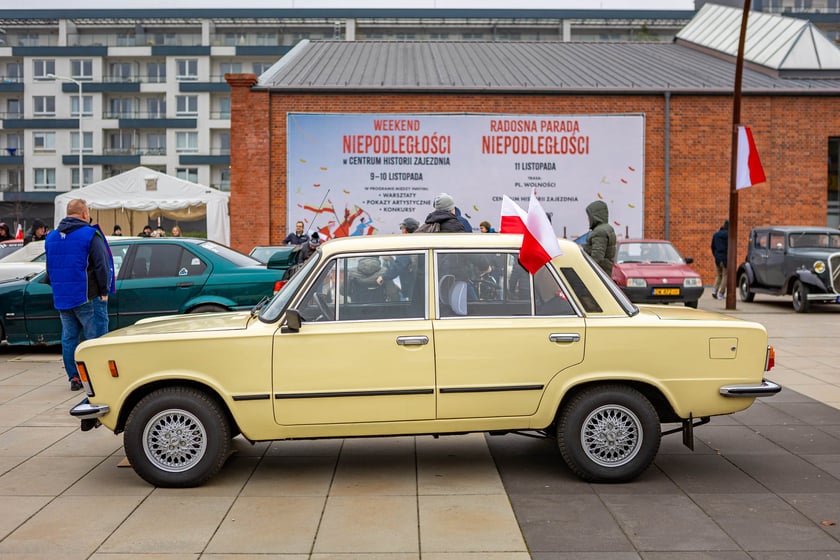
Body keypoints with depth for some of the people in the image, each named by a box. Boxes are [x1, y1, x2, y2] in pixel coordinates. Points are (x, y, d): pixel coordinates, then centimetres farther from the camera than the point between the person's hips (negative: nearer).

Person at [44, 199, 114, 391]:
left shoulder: (51, 237, 12)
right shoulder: (90, 235, -10)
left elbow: (49, 269, 18)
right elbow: (101, 266, -14)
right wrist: (104, 291, -5)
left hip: (61, 299, 6)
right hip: (88, 297, -6)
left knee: (69, 338, 12)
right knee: (95, 338, -1)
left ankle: (74, 378, 13)